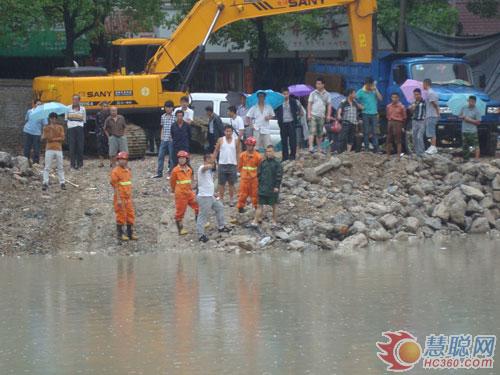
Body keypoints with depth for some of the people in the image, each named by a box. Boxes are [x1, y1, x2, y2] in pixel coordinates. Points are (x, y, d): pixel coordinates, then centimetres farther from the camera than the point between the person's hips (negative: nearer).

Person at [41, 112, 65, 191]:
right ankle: (45, 183, -7)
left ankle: (62, 183, 9)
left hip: (58, 149, 1)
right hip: (49, 149, -1)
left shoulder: (60, 127, 9)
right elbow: (43, 138, -4)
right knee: (47, 167, -6)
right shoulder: (46, 128, 7)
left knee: (60, 167, 4)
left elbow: (62, 138, 0)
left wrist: (53, 139, -10)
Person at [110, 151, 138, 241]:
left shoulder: (128, 170, 10)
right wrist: (118, 199, -17)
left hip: (128, 197, 7)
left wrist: (130, 196, 17)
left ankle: (130, 233, 22)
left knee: (130, 215, 11)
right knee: (121, 215, 0)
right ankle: (120, 234, 10)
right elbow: (115, 186, -14)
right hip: (120, 198, -7)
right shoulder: (115, 171, -13)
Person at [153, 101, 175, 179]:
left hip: (171, 140, -5)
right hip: (164, 140, 5)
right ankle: (159, 173, 13)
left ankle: (170, 173, 9)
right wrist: (161, 136, 12)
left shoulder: (175, 117, -5)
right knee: (160, 155, 6)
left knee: (171, 157, 2)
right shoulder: (163, 117, 10)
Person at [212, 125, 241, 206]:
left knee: (231, 183, 6)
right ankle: (221, 199, 11)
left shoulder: (236, 141, 2)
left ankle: (231, 200, 14)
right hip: (222, 164, 0)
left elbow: (238, 153, 6)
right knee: (221, 183, 4)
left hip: (232, 164, 0)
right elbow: (216, 151, 6)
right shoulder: (221, 140, 1)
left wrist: (238, 164, 0)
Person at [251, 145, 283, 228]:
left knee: (274, 205, 7)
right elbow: (259, 174, 14)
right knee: (260, 205, 1)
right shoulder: (263, 163, 8)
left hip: (273, 189, -4)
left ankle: (275, 221, 16)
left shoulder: (277, 163, -5)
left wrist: (277, 186, -13)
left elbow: (279, 176, -7)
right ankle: (256, 221, 1)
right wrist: (259, 184, 8)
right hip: (263, 188, 4)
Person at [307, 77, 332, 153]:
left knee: (320, 133, 9)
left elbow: (329, 105, 10)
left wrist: (328, 115, 1)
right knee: (312, 131, -15)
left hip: (321, 116, 3)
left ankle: (319, 148, 17)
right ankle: (311, 147, -23)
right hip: (313, 115, -3)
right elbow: (309, 104, 2)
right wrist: (309, 114, -8)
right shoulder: (313, 94, 3)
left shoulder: (327, 94, 10)